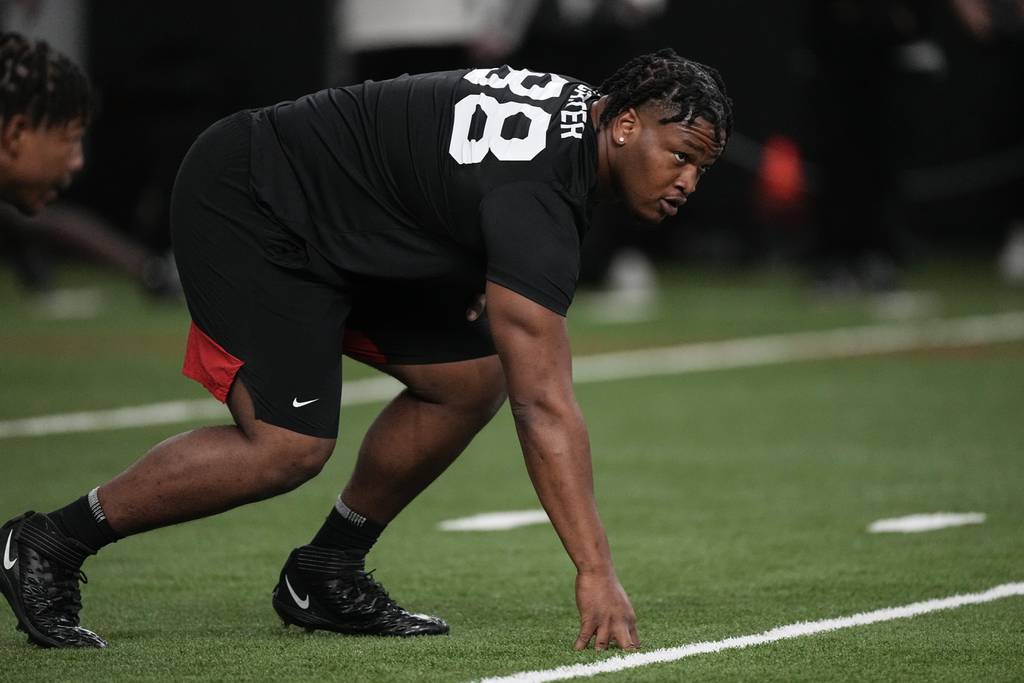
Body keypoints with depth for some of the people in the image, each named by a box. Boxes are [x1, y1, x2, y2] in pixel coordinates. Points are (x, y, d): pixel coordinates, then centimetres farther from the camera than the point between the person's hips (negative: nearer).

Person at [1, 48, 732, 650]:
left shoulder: (582, 107, -1)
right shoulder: (536, 194, -31)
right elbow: (544, 406, -35)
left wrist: (488, 283, 6)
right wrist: (596, 572, -37)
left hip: (344, 233, 10)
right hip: (250, 209, -10)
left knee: (471, 379, 3)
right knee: (287, 447, -19)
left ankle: (325, 574, 14)